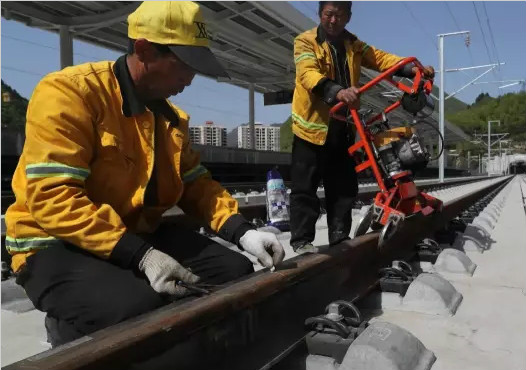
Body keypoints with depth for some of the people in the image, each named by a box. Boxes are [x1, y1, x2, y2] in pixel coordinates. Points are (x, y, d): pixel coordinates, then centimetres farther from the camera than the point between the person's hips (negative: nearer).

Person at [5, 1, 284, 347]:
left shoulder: (171, 116, 8)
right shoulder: (68, 93, -17)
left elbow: (196, 185, 9)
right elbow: (52, 197, -25)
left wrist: (242, 231, -8)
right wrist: (140, 256, -30)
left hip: (141, 234, 7)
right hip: (60, 245, -7)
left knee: (235, 272, -5)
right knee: (138, 307, -35)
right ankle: (70, 329, 0)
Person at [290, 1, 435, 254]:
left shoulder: (354, 45, 13)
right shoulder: (305, 41, -6)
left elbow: (380, 58, 3)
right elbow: (307, 74, -23)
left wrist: (412, 68, -16)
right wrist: (338, 91, -41)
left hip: (342, 128, 6)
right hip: (312, 125, -5)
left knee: (343, 186, 10)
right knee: (305, 187, -3)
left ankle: (340, 236, 20)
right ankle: (301, 240, 5)